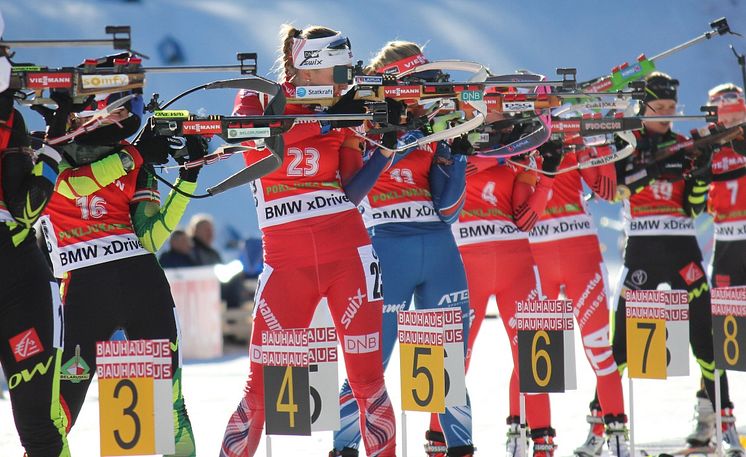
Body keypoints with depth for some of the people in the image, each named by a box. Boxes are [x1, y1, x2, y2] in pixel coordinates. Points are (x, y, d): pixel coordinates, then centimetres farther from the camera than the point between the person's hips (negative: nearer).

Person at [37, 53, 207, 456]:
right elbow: (72, 184, -15)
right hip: (85, 282, -4)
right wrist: (134, 155, -12)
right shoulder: (54, 147, 8)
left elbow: (151, 237, 6)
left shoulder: (135, 164, 17)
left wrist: (188, 175, 1)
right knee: (70, 381, -7)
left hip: (141, 276, 4)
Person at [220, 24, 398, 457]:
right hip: (286, 256, -2)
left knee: (367, 374, -2)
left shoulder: (341, 115, 13)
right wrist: (326, 121, -21)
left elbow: (351, 191, 4)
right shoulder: (258, 99, 5)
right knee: (263, 379, -3)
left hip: (347, 249, 2)